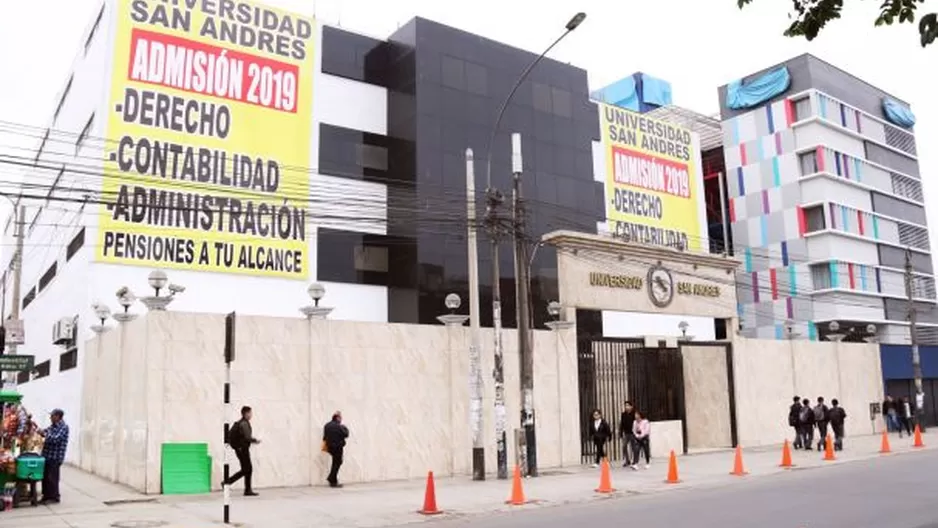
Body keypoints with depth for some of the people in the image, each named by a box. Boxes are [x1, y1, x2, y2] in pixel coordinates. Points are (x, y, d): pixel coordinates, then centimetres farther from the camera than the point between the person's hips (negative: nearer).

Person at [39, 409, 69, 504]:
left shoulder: (64, 427, -13)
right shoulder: (53, 426, 14)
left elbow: (55, 439, -22)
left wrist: (44, 433, -15)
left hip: (55, 457, -8)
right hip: (47, 455, 8)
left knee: (52, 478, -4)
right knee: (45, 477, 11)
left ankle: (54, 497, 4)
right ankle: (46, 496, 20)